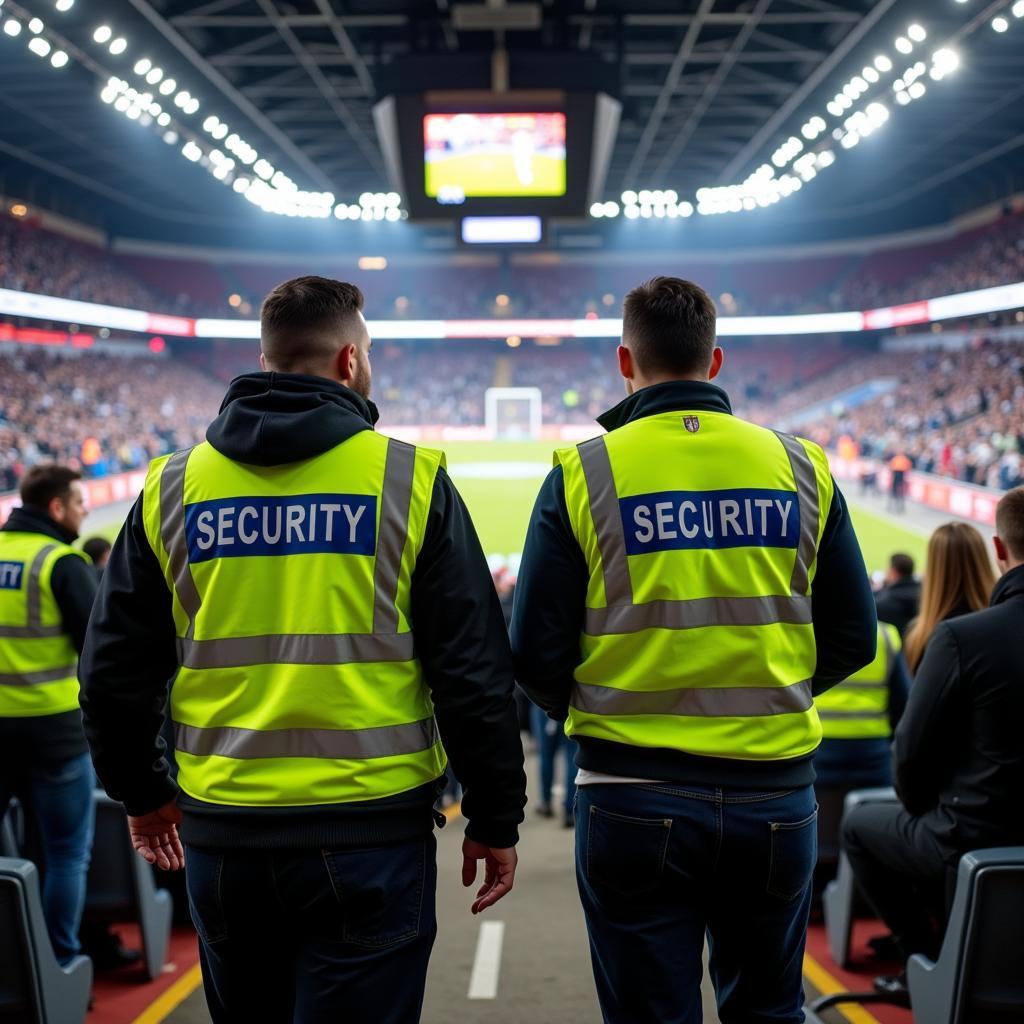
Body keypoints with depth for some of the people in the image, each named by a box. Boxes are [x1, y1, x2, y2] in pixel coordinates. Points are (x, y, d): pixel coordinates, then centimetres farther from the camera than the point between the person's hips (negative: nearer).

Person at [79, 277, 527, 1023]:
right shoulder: (409, 479, -6)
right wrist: (495, 818, 4)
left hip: (220, 833, 4)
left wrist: (141, 793, 22)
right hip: (369, 830, -3)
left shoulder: (172, 487, 2)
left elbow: (115, 669, 6)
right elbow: (474, 671, -6)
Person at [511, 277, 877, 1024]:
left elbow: (537, 657, -6)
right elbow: (852, 640, 5)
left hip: (634, 797, -2)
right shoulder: (801, 467, 1)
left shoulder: (584, 475, -6)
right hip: (776, 788, 2)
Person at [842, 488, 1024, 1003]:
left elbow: (913, 751, -13)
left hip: (976, 842, -5)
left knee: (859, 825, 22)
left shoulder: (961, 636, -22)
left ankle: (929, 956, 19)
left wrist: (919, 805, 10)